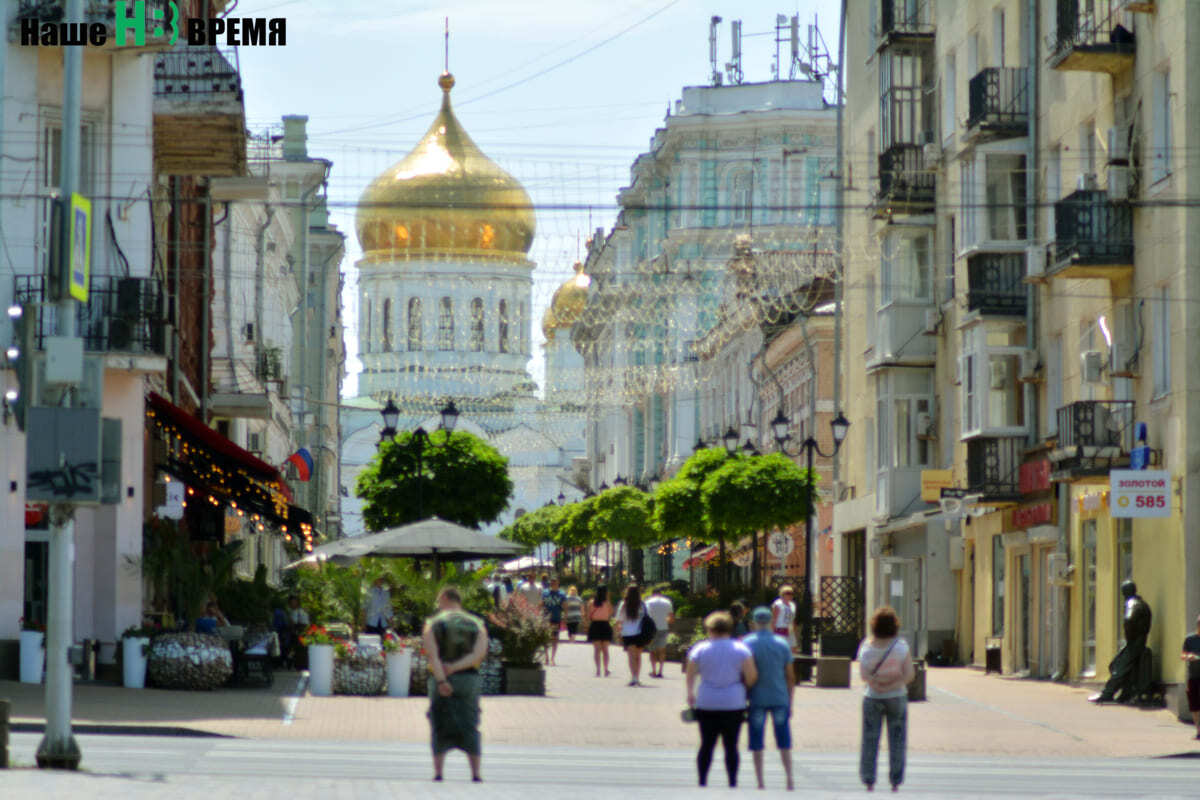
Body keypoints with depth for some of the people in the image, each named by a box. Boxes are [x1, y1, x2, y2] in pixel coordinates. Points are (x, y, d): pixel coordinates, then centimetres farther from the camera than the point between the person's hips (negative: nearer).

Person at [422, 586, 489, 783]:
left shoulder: (433, 623, 0)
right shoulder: (476, 624, 8)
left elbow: (432, 654, -15)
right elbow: (480, 653, -8)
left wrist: (441, 681, -24)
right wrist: (455, 667, -17)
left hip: (440, 682, -2)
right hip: (469, 679, 2)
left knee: (439, 728, 5)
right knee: (469, 728, 6)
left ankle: (438, 772, -5)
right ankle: (475, 773, -4)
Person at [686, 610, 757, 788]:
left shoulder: (699, 649, -1)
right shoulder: (741, 649, -2)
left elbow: (690, 675, 1)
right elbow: (752, 675, -6)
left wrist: (690, 694, 14)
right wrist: (744, 687, 12)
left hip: (706, 704, 1)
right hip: (733, 704, -1)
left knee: (707, 745, 7)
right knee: (731, 745, 3)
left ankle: (702, 783, 6)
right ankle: (732, 783, 0)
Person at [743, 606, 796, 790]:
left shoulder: (747, 644, -4)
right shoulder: (782, 644, 3)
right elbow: (790, 676, 4)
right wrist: (790, 703, 11)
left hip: (757, 699, -2)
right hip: (780, 698, 2)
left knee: (757, 743, 4)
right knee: (784, 742, 9)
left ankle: (760, 782, 3)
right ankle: (789, 779, 2)